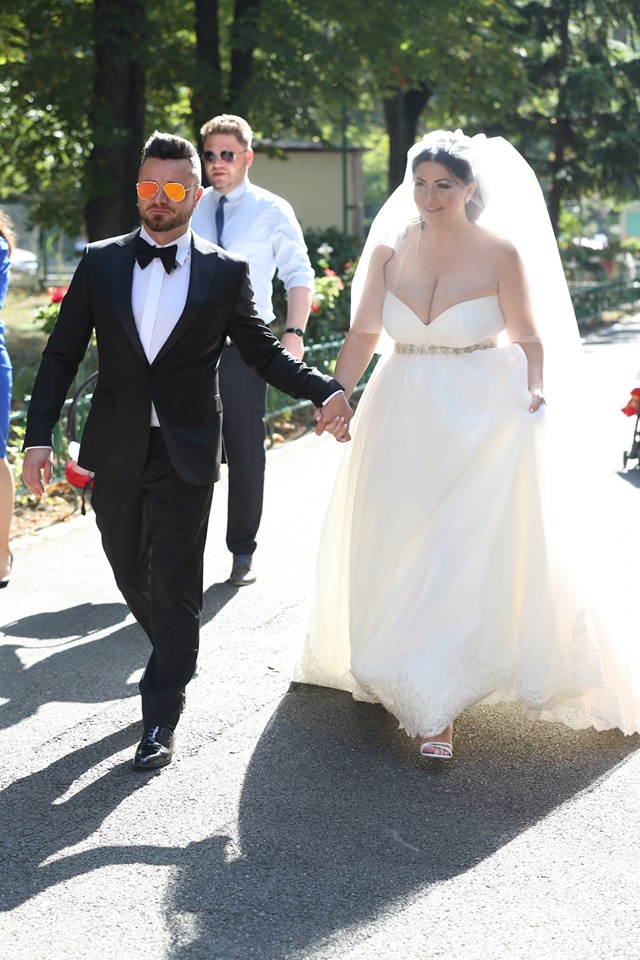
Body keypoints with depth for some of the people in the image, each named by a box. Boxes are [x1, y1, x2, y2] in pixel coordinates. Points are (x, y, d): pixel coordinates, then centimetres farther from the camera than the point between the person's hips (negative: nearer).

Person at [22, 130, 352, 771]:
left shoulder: (225, 273, -1)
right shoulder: (100, 263, 3)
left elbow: (262, 351, 4)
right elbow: (62, 354, 3)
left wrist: (324, 391, -13)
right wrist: (39, 436, -4)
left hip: (185, 455, -2)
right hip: (116, 452, 3)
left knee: (174, 586, -2)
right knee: (131, 575, 15)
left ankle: (161, 717, 7)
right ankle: (176, 663, 41)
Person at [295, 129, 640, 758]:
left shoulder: (500, 252, -6)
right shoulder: (389, 250, 3)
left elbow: (529, 338, -3)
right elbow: (364, 333, 6)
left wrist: (534, 396, -20)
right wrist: (335, 395, -7)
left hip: (482, 421, -4)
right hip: (404, 420, 4)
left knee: (464, 556, -7)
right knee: (394, 547, 11)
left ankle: (435, 706, -1)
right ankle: (395, 672, 31)